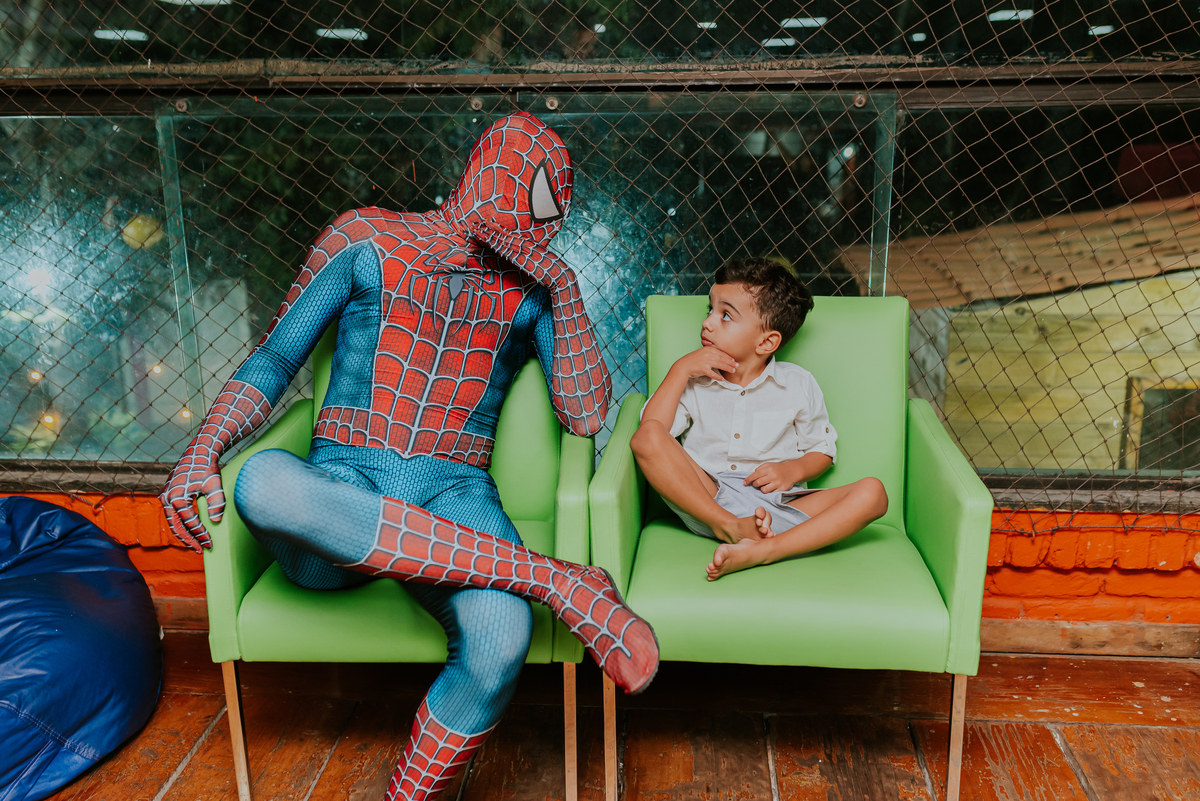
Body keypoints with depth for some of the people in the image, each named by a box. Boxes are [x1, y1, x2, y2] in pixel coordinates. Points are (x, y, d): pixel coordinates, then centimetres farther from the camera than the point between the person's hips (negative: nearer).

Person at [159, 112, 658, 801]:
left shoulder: (532, 291, 15)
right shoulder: (369, 240, 11)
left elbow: (586, 417, 6)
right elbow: (275, 359, 10)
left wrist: (565, 291, 0)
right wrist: (204, 449, -7)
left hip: (455, 497, 0)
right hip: (340, 490, 0)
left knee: (500, 638, -35)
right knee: (261, 481, -38)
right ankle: (559, 582, -31)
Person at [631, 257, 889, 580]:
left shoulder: (797, 384, 8)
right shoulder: (694, 381, 9)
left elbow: (823, 450, 14)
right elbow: (650, 429, -5)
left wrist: (794, 469, -7)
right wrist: (679, 370, -7)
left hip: (777, 506, 1)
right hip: (706, 500, 0)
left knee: (872, 493, -22)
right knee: (647, 436, -24)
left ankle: (762, 551, -38)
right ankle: (730, 528, -30)